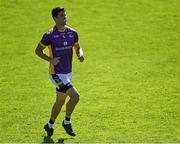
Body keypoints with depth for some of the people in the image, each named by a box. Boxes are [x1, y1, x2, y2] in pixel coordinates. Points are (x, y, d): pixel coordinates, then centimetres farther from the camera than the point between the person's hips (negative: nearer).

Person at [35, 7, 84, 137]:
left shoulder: (72, 33, 3)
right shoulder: (50, 35, -12)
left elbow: (77, 47, 16)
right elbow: (38, 50, -2)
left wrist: (80, 54, -8)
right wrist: (50, 59, -17)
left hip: (68, 72, 6)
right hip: (57, 73, -6)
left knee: (60, 101, 16)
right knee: (75, 96, -17)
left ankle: (50, 125, 35)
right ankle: (67, 122, 2)